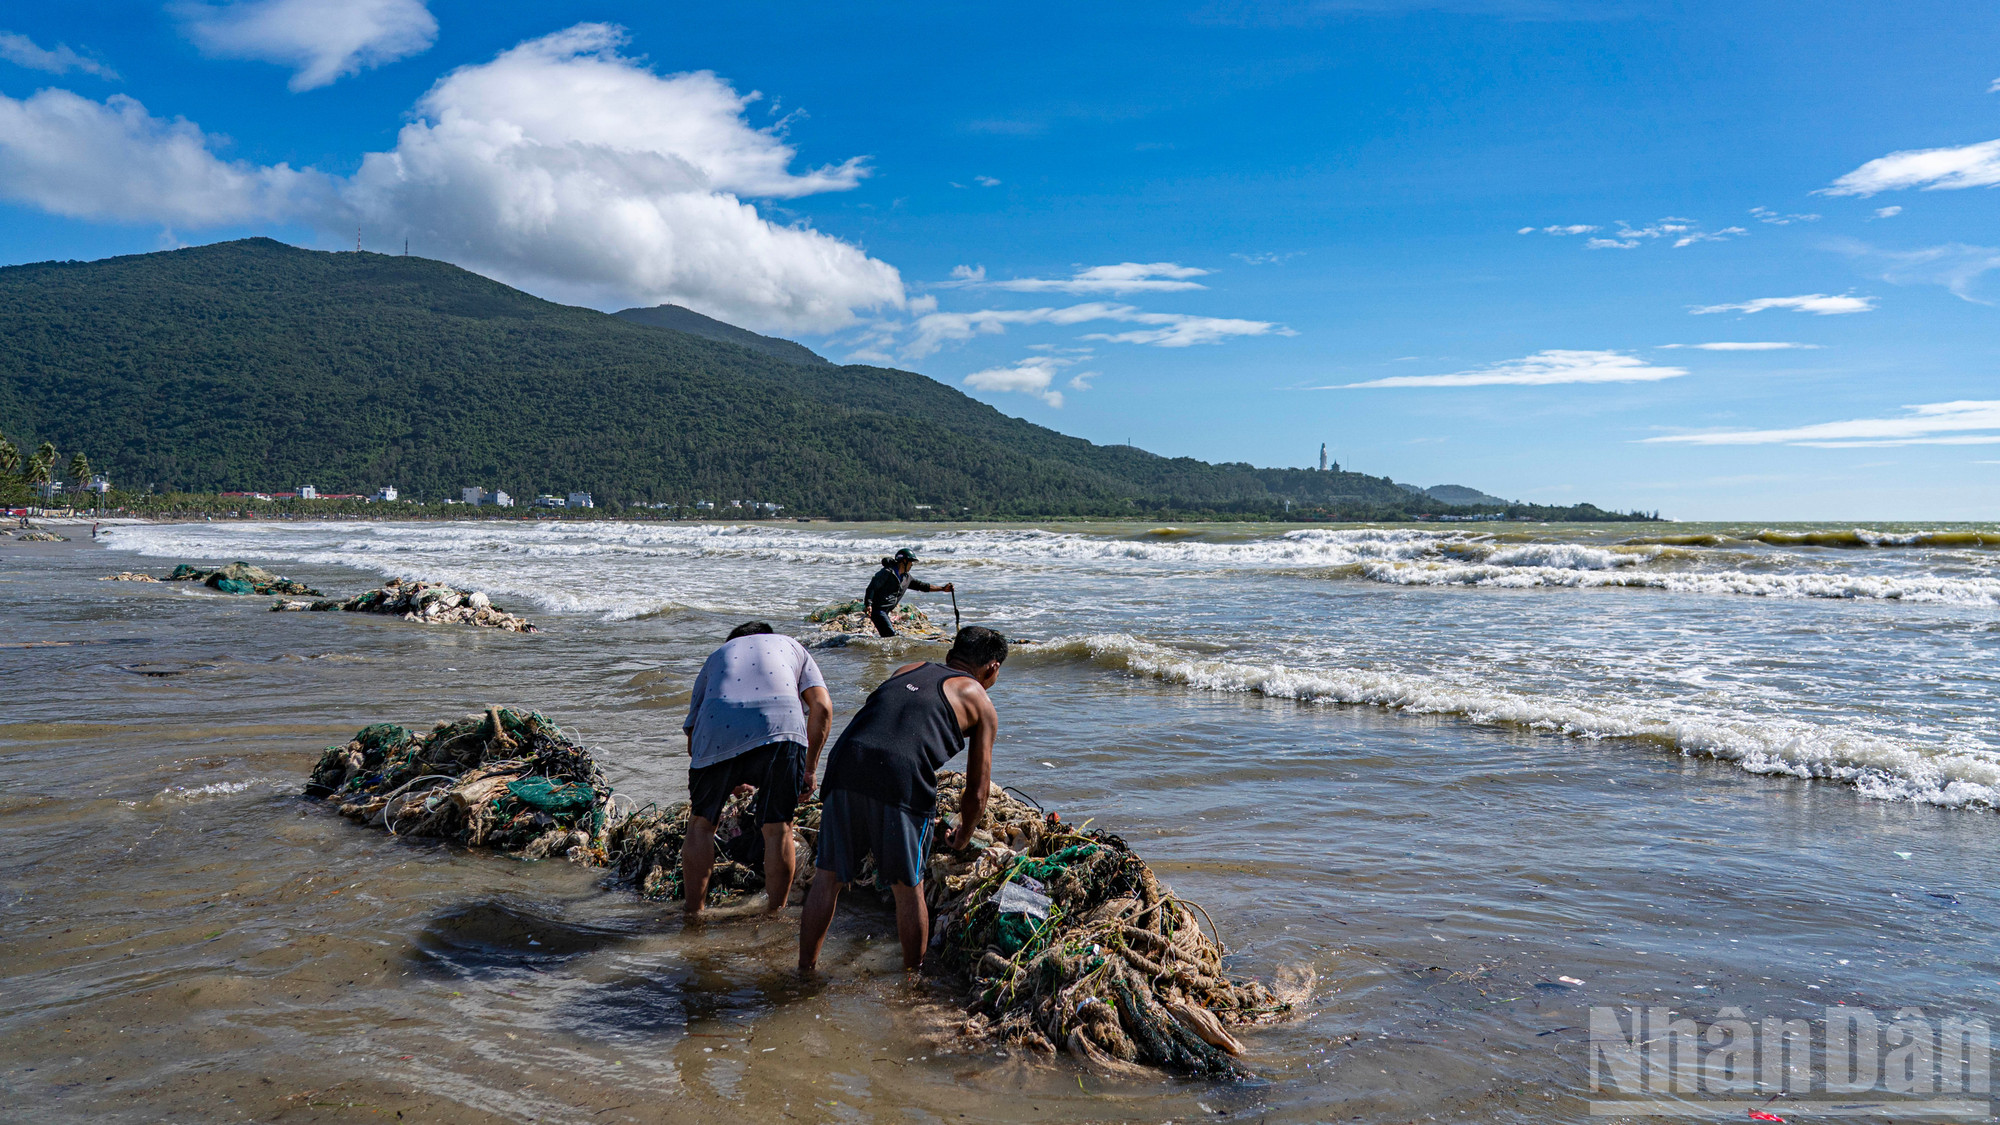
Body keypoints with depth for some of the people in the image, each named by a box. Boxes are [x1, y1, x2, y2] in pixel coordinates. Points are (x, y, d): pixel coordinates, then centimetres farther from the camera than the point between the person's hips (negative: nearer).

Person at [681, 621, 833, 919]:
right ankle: (774, 916, 22)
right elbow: (822, 707, 14)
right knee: (778, 829, 13)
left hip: (718, 731, 1)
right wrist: (810, 768, 18)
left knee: (701, 823, 20)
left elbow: (692, 732, 30)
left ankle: (693, 911, 25)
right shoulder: (791, 647, 33)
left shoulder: (716, 656, 36)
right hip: (782, 728, -1)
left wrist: (728, 781, 41)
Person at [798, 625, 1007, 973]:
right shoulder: (981, 704, 20)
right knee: (908, 888, 15)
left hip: (845, 763, 4)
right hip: (901, 781, -4)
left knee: (828, 875, 19)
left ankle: (805, 970, 29)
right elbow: (977, 793, 22)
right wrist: (961, 839, 42)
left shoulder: (907, 670, 31)